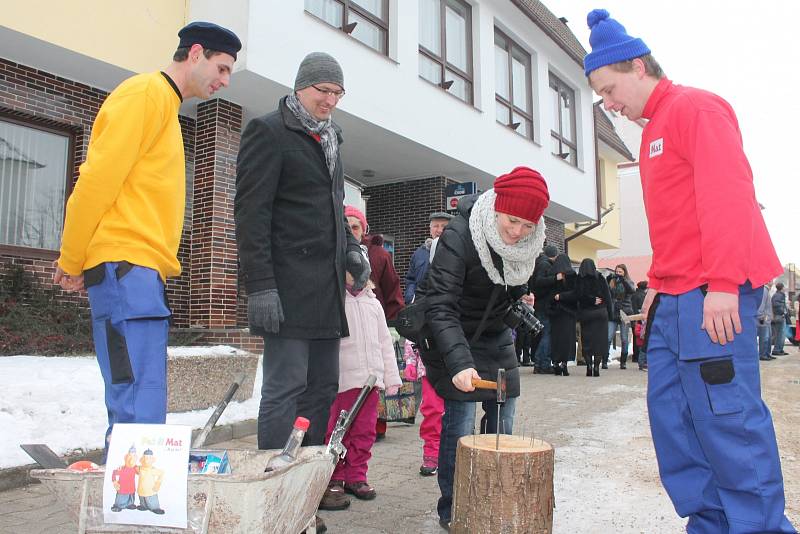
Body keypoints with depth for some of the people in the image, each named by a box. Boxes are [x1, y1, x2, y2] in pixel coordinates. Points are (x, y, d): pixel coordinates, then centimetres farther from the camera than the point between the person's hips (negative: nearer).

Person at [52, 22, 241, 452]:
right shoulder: (146, 92, -3)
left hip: (142, 271, 9)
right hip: (126, 266, -9)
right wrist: (71, 262, -7)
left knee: (133, 413, 9)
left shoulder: (164, 103, 25)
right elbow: (97, 179, -12)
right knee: (140, 416, -13)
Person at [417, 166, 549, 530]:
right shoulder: (458, 236, -28)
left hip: (495, 335, 7)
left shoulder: (528, 243, -7)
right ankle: (452, 511, 5)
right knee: (460, 418, -12)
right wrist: (459, 362, -43)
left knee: (503, 418, 5)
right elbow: (440, 307, -34)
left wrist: (522, 300, 0)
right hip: (454, 335, -6)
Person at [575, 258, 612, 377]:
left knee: (586, 340, 5)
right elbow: (607, 296, 1)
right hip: (600, 313, 0)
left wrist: (591, 300, -5)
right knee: (599, 339, 2)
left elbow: (578, 296, -13)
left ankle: (589, 366, -1)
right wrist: (609, 313, 5)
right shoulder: (600, 278, 2)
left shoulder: (579, 279, 0)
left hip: (585, 313, 0)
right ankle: (596, 367, -3)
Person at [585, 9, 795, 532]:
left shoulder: (694, 107, -4)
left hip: (711, 295, -9)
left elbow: (727, 195, -16)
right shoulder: (654, 130, 23)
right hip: (674, 297, 9)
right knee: (671, 412, 8)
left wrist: (722, 283, -21)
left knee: (724, 414, -8)